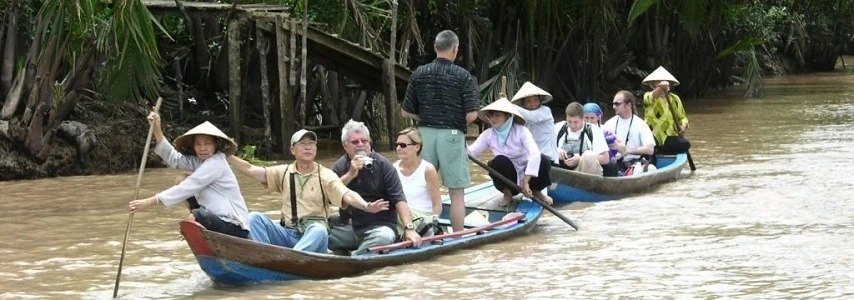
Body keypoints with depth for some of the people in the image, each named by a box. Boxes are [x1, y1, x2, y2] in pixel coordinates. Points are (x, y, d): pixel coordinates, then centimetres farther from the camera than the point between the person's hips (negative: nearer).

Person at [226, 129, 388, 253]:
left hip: (315, 235, -3)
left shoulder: (326, 176, 1)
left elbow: (347, 195, -14)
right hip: (287, 235, 4)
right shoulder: (284, 173, 12)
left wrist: (366, 206, -35)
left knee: (318, 229, -37)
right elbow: (250, 169, 6)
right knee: (255, 217, -16)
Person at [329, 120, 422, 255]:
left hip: (380, 225, -2)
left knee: (385, 236, -38)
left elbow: (399, 199, -9)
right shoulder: (340, 167, 9)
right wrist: (350, 174, -14)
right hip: (350, 227, 2)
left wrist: (409, 228, -22)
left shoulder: (383, 165, -2)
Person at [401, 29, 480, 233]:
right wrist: (459, 122, 7)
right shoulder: (463, 77, -8)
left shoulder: (419, 74, 3)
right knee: (456, 193, 3)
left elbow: (406, 112, 6)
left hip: (424, 133, 4)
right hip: (452, 134, -4)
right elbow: (472, 115, -13)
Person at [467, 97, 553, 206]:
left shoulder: (521, 131, -16)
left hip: (526, 175, -1)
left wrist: (525, 182, -38)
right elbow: (471, 151, -16)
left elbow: (535, 154, -29)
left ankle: (536, 192, 0)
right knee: (499, 160, -31)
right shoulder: (488, 134, -5)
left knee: (543, 160, -30)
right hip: (507, 178, 1)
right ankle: (507, 193, -4)